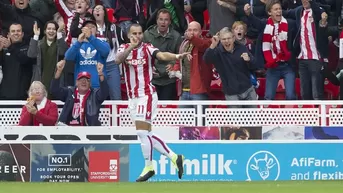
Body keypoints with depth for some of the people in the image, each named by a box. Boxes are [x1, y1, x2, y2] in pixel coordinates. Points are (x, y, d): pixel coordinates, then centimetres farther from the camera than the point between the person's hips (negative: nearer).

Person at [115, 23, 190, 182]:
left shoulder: (147, 48, -6)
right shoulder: (124, 48, 5)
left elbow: (162, 55, -26)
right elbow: (118, 60, -17)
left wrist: (176, 56, -46)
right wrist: (131, 47, -32)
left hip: (146, 95, -6)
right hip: (132, 97, 6)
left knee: (142, 131, -12)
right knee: (145, 134, 9)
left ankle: (149, 167, -1)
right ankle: (174, 157, 19)